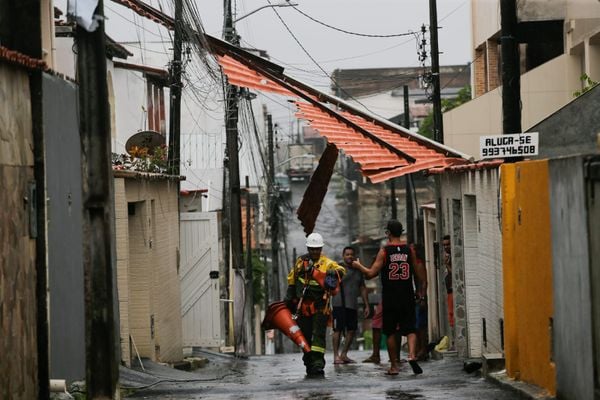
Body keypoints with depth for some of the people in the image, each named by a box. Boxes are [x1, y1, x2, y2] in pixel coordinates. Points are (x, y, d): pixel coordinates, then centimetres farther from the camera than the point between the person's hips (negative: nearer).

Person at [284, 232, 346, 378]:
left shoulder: (326, 263, -4)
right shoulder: (300, 262, 9)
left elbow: (340, 270, -22)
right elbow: (292, 280, 20)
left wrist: (335, 272, -44)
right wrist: (289, 297, 19)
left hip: (320, 306, -4)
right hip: (303, 305, 4)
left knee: (318, 336, -10)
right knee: (305, 336, 11)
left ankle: (318, 366, -14)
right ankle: (309, 365, 23)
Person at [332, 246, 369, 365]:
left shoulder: (357, 270, 17)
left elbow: (363, 289, 21)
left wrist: (366, 305, 17)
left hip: (353, 305, 6)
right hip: (339, 304, -6)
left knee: (352, 330, 4)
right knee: (338, 330, -7)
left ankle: (344, 354, 14)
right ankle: (336, 356, -4)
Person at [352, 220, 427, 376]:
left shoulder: (384, 251, -6)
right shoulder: (409, 250, 1)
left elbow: (371, 273, -10)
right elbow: (419, 273, 5)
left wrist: (359, 265, 8)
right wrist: (421, 291, 18)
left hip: (390, 298, -1)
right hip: (407, 298, 1)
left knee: (391, 332, 10)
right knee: (410, 329, 5)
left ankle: (394, 365, 12)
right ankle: (412, 355, -20)